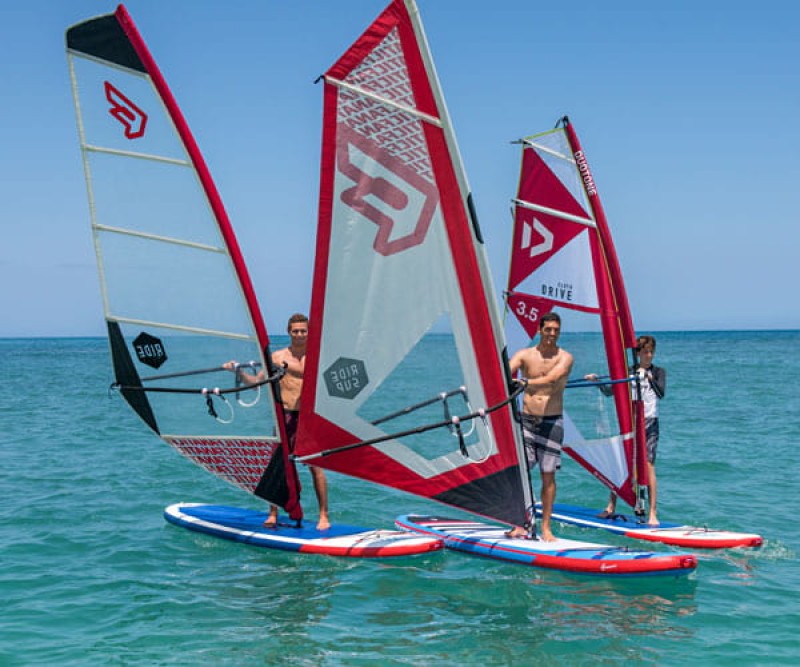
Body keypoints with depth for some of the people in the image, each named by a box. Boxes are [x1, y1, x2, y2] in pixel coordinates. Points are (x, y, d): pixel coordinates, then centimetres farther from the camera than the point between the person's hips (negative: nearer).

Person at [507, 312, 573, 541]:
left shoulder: (565, 357, -2)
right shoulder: (524, 355, 5)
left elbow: (551, 379, -21)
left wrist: (527, 382, -37)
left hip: (552, 422, -1)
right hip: (526, 419, 1)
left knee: (548, 475, 2)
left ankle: (546, 527, 9)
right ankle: (519, 525, 3)